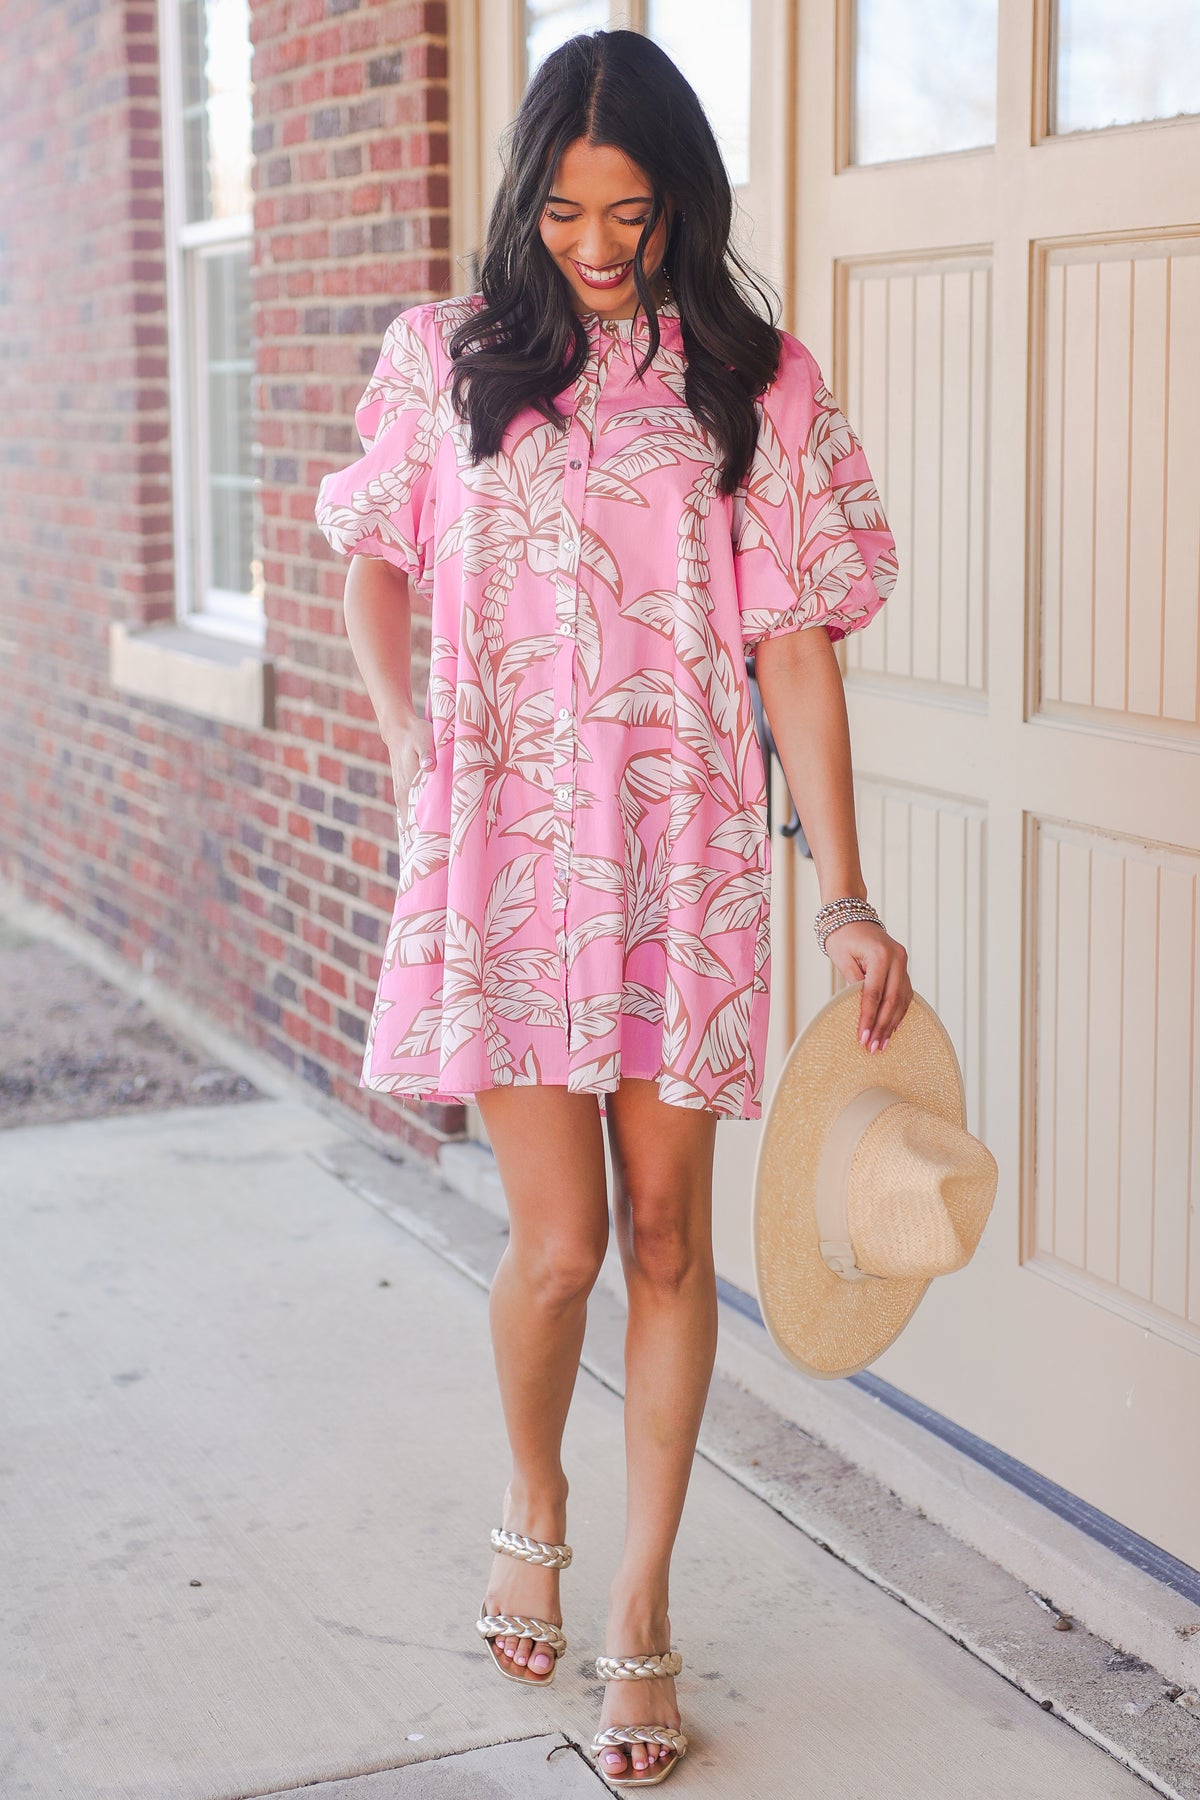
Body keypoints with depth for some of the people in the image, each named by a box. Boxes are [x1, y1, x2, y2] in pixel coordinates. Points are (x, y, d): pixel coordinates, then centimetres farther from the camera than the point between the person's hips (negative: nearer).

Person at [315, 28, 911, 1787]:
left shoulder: (757, 386, 2)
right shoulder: (447, 359, 5)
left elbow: (796, 651, 1)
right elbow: (375, 558, 17)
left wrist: (847, 899, -4)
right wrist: (403, 724, -2)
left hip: (685, 850, 0)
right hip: (505, 846, 0)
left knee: (666, 1232, 4)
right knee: (558, 1242, -3)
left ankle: (642, 1608, 20)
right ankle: (534, 1512, 29)